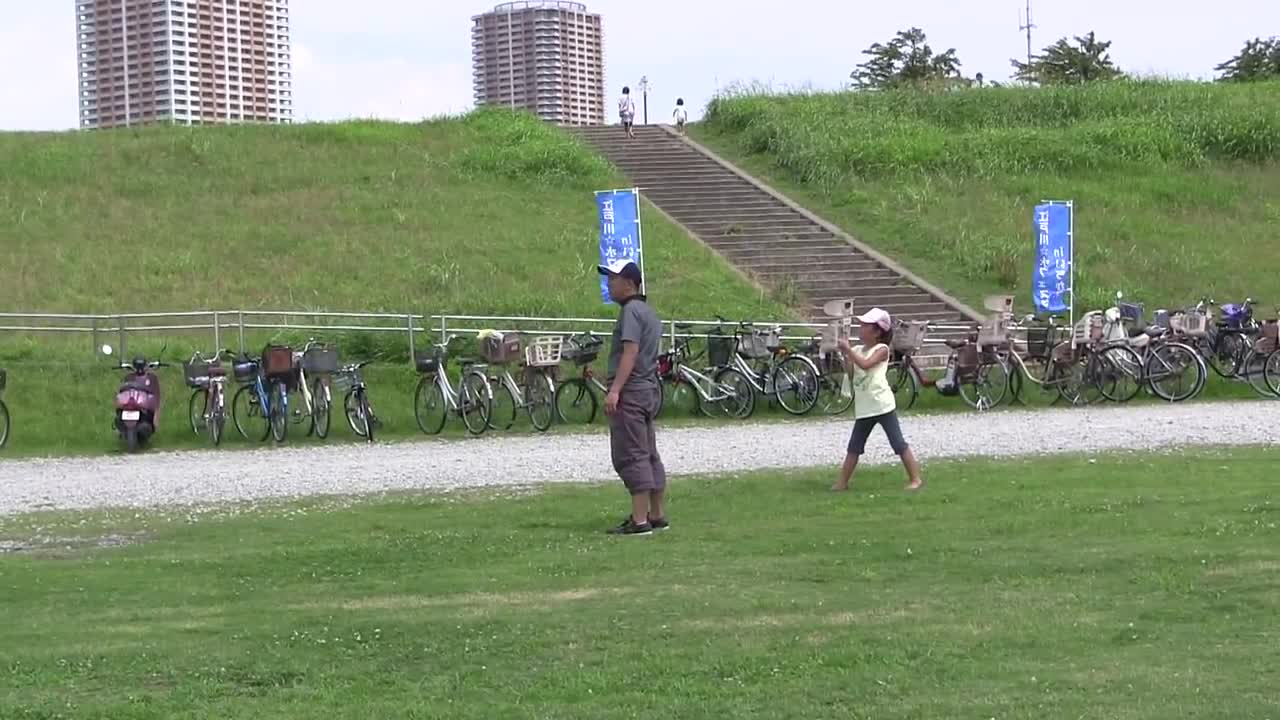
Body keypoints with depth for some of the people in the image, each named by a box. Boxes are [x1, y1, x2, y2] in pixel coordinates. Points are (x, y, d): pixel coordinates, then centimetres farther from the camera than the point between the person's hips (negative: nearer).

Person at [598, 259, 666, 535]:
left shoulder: (631, 310, -12)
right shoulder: (649, 312, 20)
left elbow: (630, 351, -22)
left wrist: (615, 390, -27)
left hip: (631, 391, -10)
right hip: (650, 388, 10)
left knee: (631, 456, -10)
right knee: (649, 455, 14)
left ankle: (639, 520, -13)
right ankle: (657, 515, 18)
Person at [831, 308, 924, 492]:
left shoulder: (881, 349, -8)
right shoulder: (857, 350, 11)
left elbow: (865, 364, -24)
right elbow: (852, 373, 4)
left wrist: (848, 350, -19)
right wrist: (845, 355, -5)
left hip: (883, 405, -7)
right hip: (863, 407, 7)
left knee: (898, 443, -5)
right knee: (854, 447, 10)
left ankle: (916, 479, 0)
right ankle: (842, 482, 15)